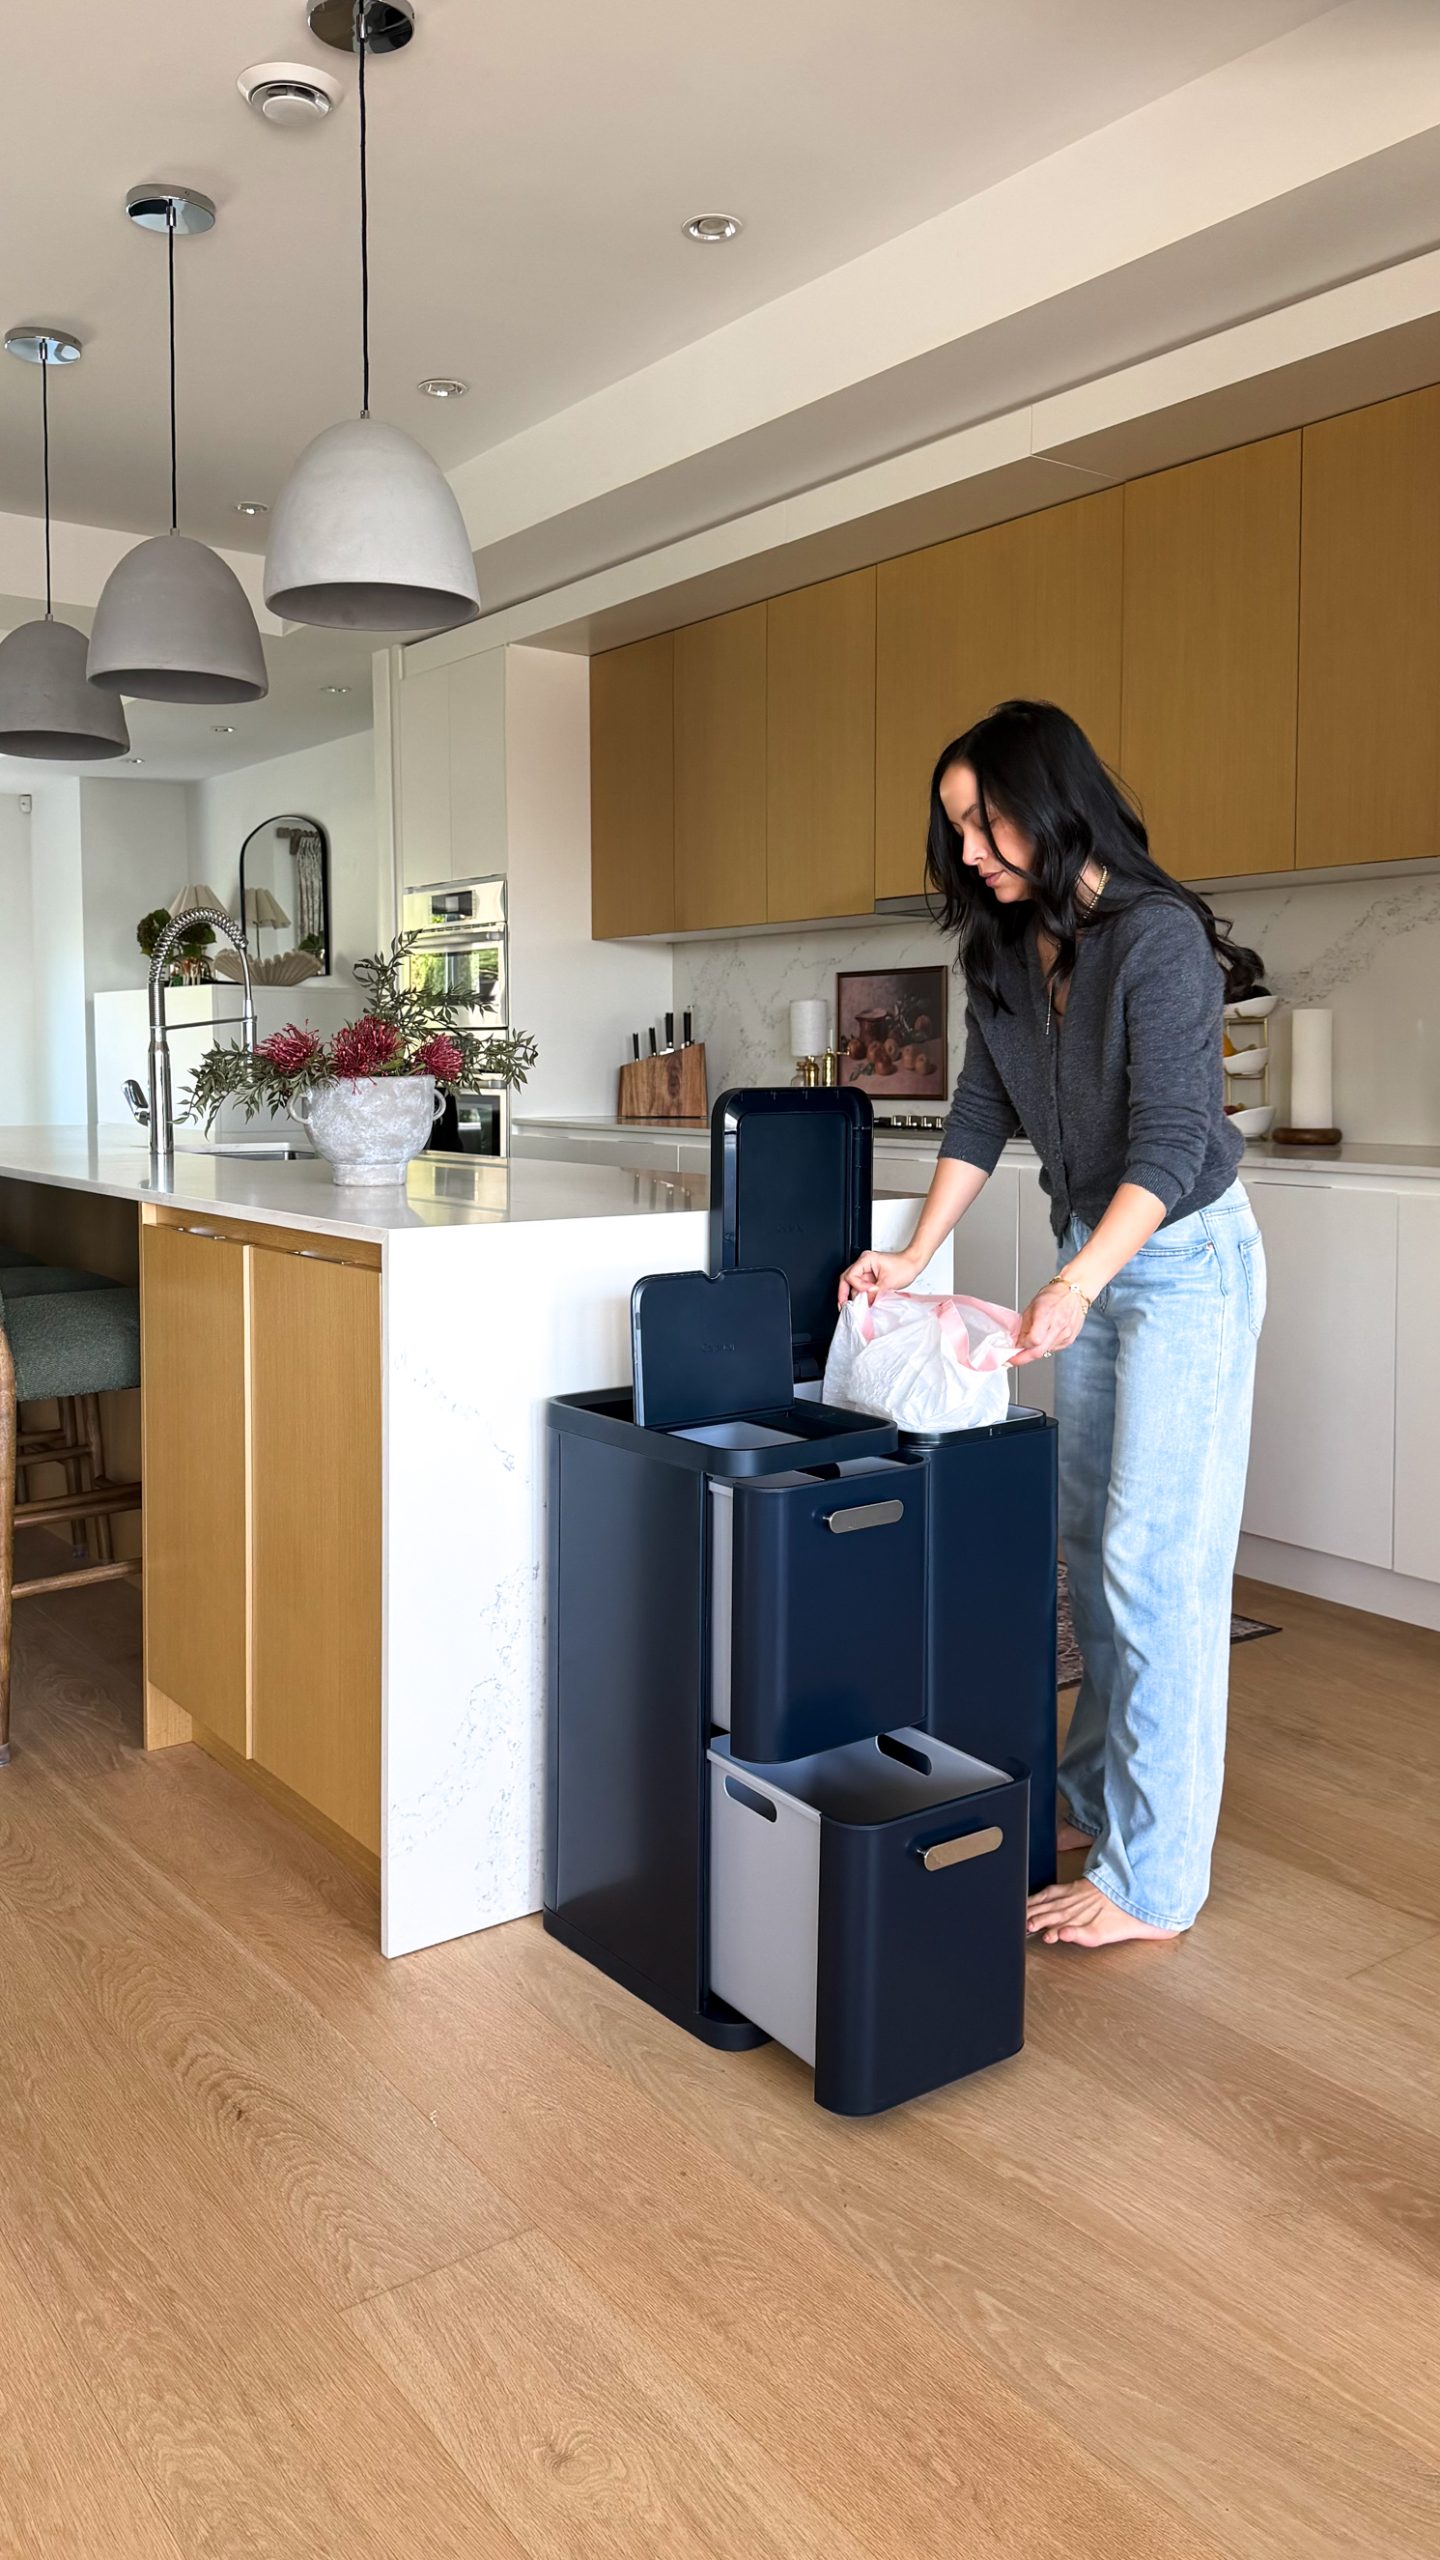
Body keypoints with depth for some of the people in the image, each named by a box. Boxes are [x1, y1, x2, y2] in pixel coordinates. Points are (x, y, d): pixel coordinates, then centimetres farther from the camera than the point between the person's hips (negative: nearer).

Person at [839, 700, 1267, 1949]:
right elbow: (980, 1119, 8)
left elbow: (1169, 1143, -24)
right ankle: (1096, 1791, 28)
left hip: (1186, 1257, -8)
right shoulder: (1005, 952, 4)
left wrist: (1073, 1290, -34)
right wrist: (916, 1254, 0)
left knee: (1156, 1561, -8)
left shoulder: (1157, 937, -20)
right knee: (1092, 1546, 14)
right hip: (1092, 1252, 8)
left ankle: (1153, 1881, 1)